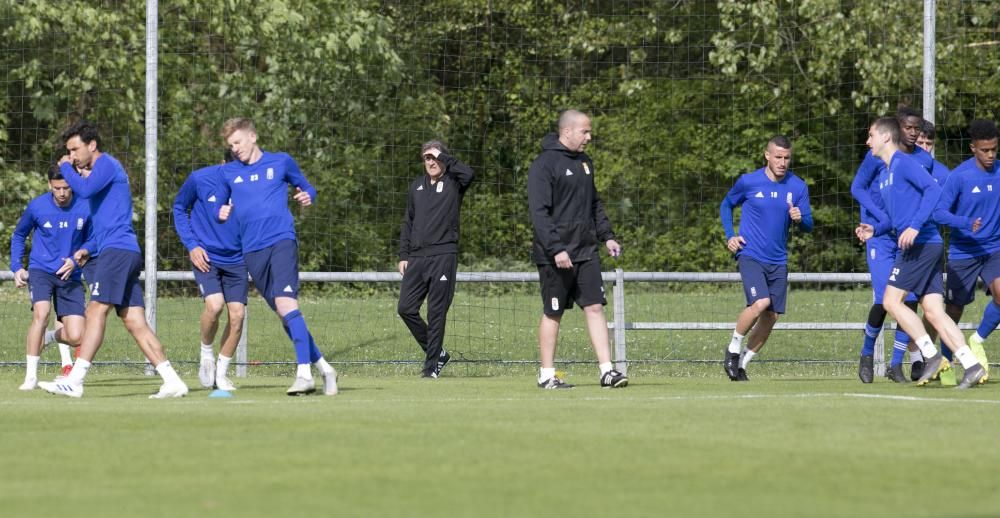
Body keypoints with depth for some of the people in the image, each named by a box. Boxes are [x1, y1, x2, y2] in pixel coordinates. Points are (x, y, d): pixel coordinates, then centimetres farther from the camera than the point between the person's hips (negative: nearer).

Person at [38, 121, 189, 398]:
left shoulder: (106, 164, -3)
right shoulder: (102, 170, 26)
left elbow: (84, 189, -21)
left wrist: (66, 168, -4)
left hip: (118, 250, -10)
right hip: (124, 253, 10)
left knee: (96, 311, -15)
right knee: (135, 322, 4)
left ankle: (74, 381, -22)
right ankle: (172, 382, -1)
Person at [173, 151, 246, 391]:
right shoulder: (199, 179, -12)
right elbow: (179, 208, 6)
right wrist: (191, 245, -3)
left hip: (237, 260, 2)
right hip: (206, 257, -2)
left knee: (237, 314, -5)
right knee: (214, 305, -22)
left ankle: (221, 373, 13)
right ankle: (206, 354, 7)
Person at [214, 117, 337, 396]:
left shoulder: (281, 162, 8)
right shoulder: (227, 172, 14)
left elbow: (306, 188, 18)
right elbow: (220, 206, 22)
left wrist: (307, 197, -4)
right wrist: (222, 213, -1)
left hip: (281, 240, -4)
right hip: (252, 250, 4)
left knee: (286, 303, -22)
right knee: (282, 313, 4)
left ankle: (304, 373, -27)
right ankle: (322, 367, 14)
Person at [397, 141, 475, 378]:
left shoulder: (453, 184, 1)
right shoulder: (417, 187, 17)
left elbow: (468, 174, -23)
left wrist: (443, 157, -11)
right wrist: (403, 255, 12)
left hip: (444, 256, -5)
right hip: (417, 258, 5)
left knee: (436, 313, -4)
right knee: (406, 308, 0)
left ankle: (432, 365, 3)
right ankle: (437, 352, 16)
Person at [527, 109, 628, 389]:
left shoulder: (585, 163, 14)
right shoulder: (544, 164, -11)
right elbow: (539, 212, -17)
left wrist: (607, 236, 13)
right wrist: (555, 249, -22)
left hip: (586, 251, 7)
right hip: (555, 257, -7)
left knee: (595, 307, -1)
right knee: (553, 313, 2)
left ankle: (607, 370, -3)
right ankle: (546, 375, 10)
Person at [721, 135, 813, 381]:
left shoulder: (798, 187, 1)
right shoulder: (748, 182, -5)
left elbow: (808, 225, 4)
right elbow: (726, 206, 12)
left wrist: (800, 219, -20)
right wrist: (730, 236, -1)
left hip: (778, 261, 4)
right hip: (750, 256, -4)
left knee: (771, 317, 2)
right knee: (760, 303, -24)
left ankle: (742, 363, 19)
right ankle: (733, 348, -2)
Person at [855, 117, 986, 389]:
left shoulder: (904, 163, -8)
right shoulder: (884, 175, 22)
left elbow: (933, 189, -20)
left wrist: (915, 227, -27)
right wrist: (875, 230, 16)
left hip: (922, 243, -9)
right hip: (922, 247, 9)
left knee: (891, 300, -9)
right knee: (933, 312, 1)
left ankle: (931, 356, -8)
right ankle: (972, 366, -7)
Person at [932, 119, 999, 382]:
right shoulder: (959, 176, -14)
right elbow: (939, 211, -16)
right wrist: (966, 224, -30)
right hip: (963, 250, -2)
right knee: (955, 306, 4)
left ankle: (978, 340, 2)